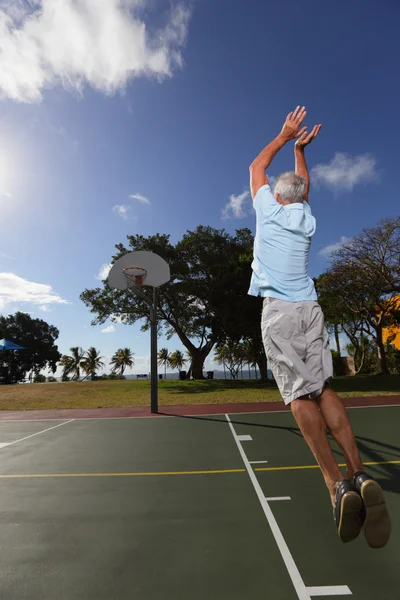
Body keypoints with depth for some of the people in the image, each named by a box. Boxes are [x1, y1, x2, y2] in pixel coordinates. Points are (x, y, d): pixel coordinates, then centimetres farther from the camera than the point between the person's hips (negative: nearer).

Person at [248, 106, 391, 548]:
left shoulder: (269, 210, 8)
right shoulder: (306, 217, 17)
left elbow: (256, 168, 28)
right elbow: (303, 186, 41)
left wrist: (286, 136, 38)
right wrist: (300, 148, 50)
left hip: (278, 311, -5)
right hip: (310, 309, 5)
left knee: (300, 395, -8)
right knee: (323, 388, 3)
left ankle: (337, 486, -10)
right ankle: (358, 475, -5)